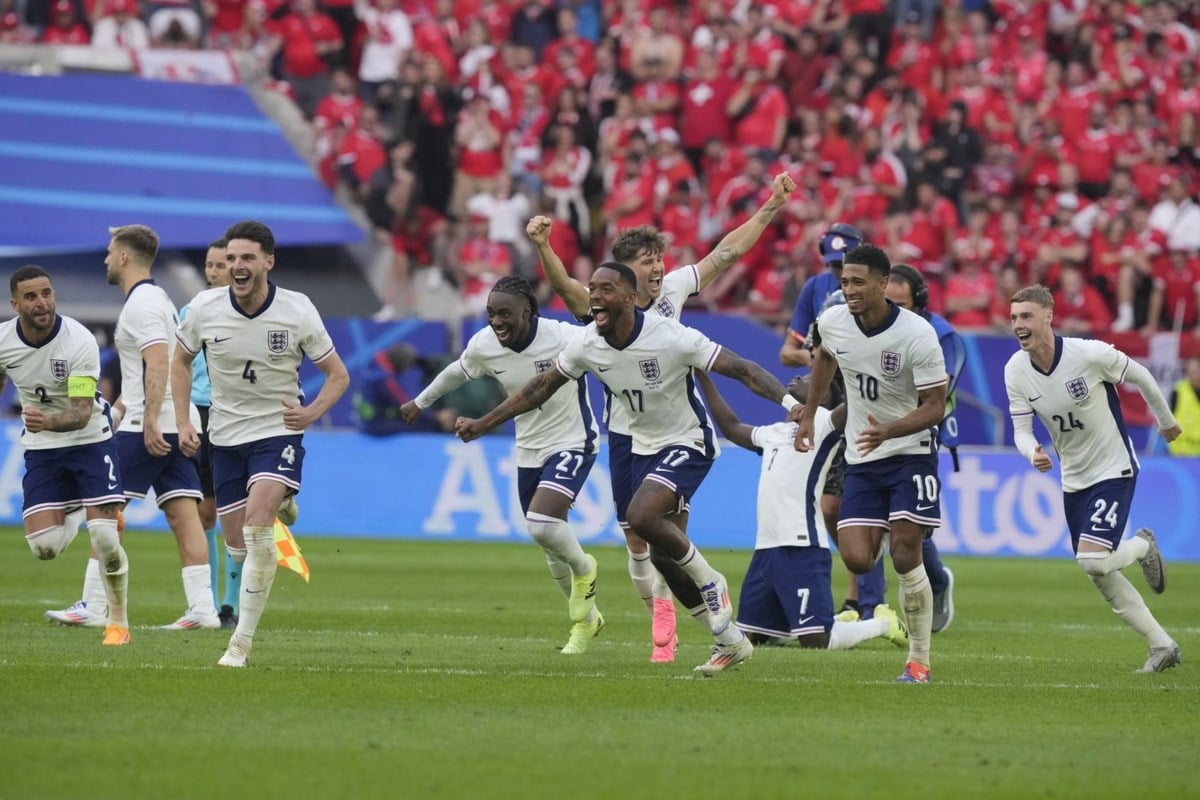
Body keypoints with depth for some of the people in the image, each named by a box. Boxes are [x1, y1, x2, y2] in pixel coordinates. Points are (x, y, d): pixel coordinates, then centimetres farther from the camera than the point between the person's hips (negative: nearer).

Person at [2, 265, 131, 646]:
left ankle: (118, 623, 7)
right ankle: (73, 518, 30)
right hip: (41, 448, 3)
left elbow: (82, 413, -27)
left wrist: (49, 421, -47)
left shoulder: (79, 341, -23)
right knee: (43, 546, -8)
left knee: (105, 539, -14)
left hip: (90, 440, -3)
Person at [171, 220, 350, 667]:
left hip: (278, 431, -3)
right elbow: (180, 361, 11)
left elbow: (338, 375, -2)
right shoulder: (205, 308, -8)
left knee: (257, 527, -23)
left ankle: (242, 642, -21)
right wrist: (183, 423, 1)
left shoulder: (297, 311, -13)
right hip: (225, 435, 3)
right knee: (237, 543, 4)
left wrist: (312, 412, -19)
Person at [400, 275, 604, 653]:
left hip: (572, 444, -5)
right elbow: (457, 372, 14)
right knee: (552, 550, 10)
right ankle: (586, 618, 34)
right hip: (528, 451, 5)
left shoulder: (565, 338, -25)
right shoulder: (483, 345, -8)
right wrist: (420, 401, 27)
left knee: (541, 524, -27)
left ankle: (583, 568, 6)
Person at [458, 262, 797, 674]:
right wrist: (482, 425, 7)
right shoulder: (586, 345, -9)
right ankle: (731, 641, 20)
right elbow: (541, 387, 6)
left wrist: (790, 401, -40)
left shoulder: (669, 337, -27)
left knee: (641, 516, -29)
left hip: (687, 443, -7)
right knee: (663, 556, 5)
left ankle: (710, 582, -4)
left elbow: (741, 369, -26)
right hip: (644, 449, 7)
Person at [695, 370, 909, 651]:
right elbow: (731, 427, 38)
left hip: (801, 547, -9)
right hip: (765, 550, 9)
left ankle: (883, 624, 12)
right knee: (750, 636, 12)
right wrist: (703, 378, 37)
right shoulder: (775, 432, 23)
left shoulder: (823, 422, -1)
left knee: (816, 642, -15)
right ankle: (844, 620, 26)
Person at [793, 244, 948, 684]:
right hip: (861, 461, 4)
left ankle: (919, 660, 1)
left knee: (905, 557, -11)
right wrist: (808, 414, 21)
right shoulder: (831, 322, -6)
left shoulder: (917, 335, -21)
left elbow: (935, 406, -17)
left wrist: (889, 430, -33)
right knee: (857, 561, -9)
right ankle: (879, 537, 28)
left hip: (910, 453, -4)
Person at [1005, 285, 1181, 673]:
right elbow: (1021, 429, -6)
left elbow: (1139, 376, -6)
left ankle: (1143, 546, 14)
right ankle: (1162, 646, 22)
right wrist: (1033, 454, -30)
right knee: (1100, 576, 8)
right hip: (1073, 478, 6)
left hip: (1114, 470, -6)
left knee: (1093, 560, -21)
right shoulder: (1015, 371, -9)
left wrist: (1166, 421, 10)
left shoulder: (1090, 354, -23)